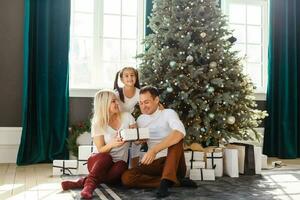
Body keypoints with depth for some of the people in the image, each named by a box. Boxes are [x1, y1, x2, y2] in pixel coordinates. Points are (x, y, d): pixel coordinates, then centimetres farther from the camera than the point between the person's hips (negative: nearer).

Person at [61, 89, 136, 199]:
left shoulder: (126, 116, 0)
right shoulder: (98, 124, -5)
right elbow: (101, 150, -10)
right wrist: (112, 144, -32)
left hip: (119, 163, 1)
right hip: (100, 161, -1)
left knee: (120, 167, -35)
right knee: (105, 157, -37)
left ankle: (83, 182, -36)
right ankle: (89, 185, -44)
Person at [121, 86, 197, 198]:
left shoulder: (168, 113, -5)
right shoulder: (140, 120, 13)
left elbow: (180, 132, -28)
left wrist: (154, 150, -36)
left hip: (173, 162, -4)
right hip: (154, 163, 4)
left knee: (176, 137, -29)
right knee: (126, 178, -22)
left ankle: (166, 181, -37)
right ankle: (176, 181, -21)